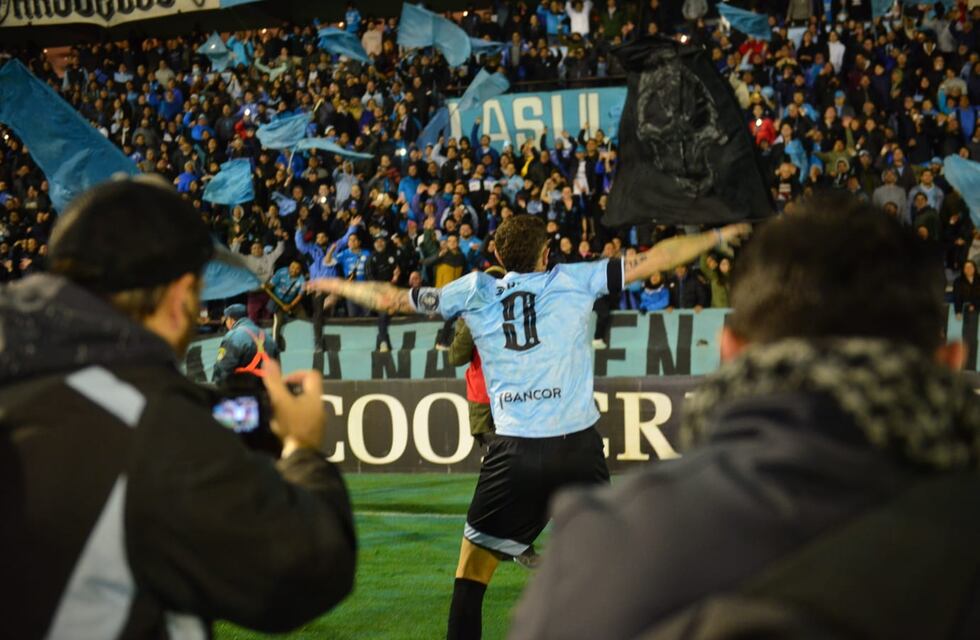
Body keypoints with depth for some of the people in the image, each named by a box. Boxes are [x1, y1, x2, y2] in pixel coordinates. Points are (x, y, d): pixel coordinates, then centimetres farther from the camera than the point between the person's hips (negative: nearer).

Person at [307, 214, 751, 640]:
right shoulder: (574, 280, 6)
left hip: (515, 449, 0)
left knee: (473, 565, 10)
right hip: (578, 445, 0)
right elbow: (653, 259, 9)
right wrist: (720, 236, 21)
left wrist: (336, 286, 35)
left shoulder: (475, 292, 9)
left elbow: (391, 298, 18)